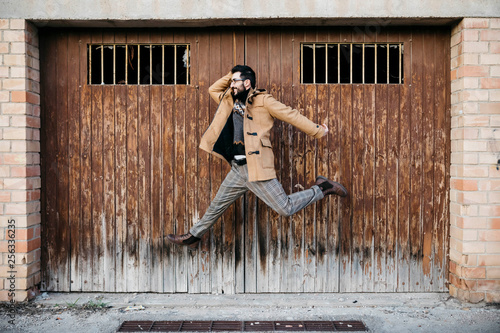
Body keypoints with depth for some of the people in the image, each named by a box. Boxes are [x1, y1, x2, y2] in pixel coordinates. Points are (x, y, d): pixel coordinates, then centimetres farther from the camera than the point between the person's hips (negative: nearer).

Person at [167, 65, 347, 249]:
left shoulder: (263, 100, -3)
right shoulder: (231, 101, 17)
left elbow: (291, 115, -1)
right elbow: (213, 89, 32)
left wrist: (317, 131, 2)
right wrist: (231, 75, 18)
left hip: (256, 166, -7)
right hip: (238, 169, 7)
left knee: (285, 208, -4)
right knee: (217, 204, 16)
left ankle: (322, 188, 13)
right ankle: (193, 236, 32)